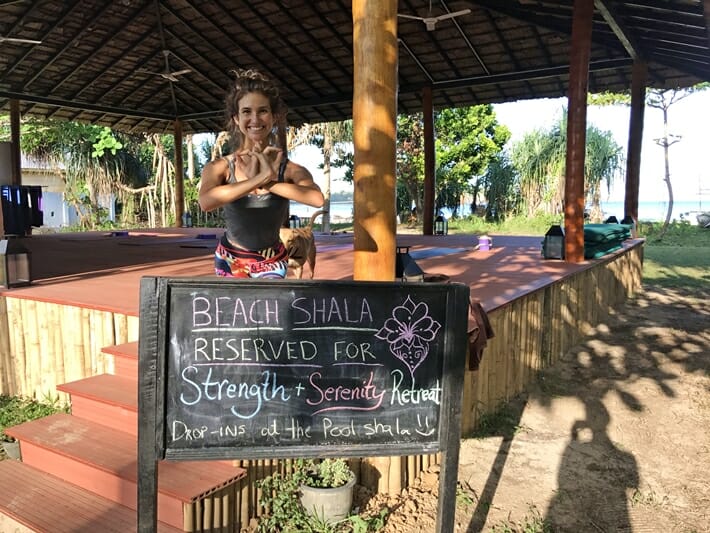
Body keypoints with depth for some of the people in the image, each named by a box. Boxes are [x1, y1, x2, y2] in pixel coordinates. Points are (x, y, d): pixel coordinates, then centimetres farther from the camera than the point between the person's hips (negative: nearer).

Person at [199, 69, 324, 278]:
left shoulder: (290, 169, -13)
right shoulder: (220, 167, -11)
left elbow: (317, 198, -33)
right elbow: (206, 202, -33)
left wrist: (266, 182, -31)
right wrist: (261, 177, -33)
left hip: (271, 264, -1)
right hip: (229, 262, 1)